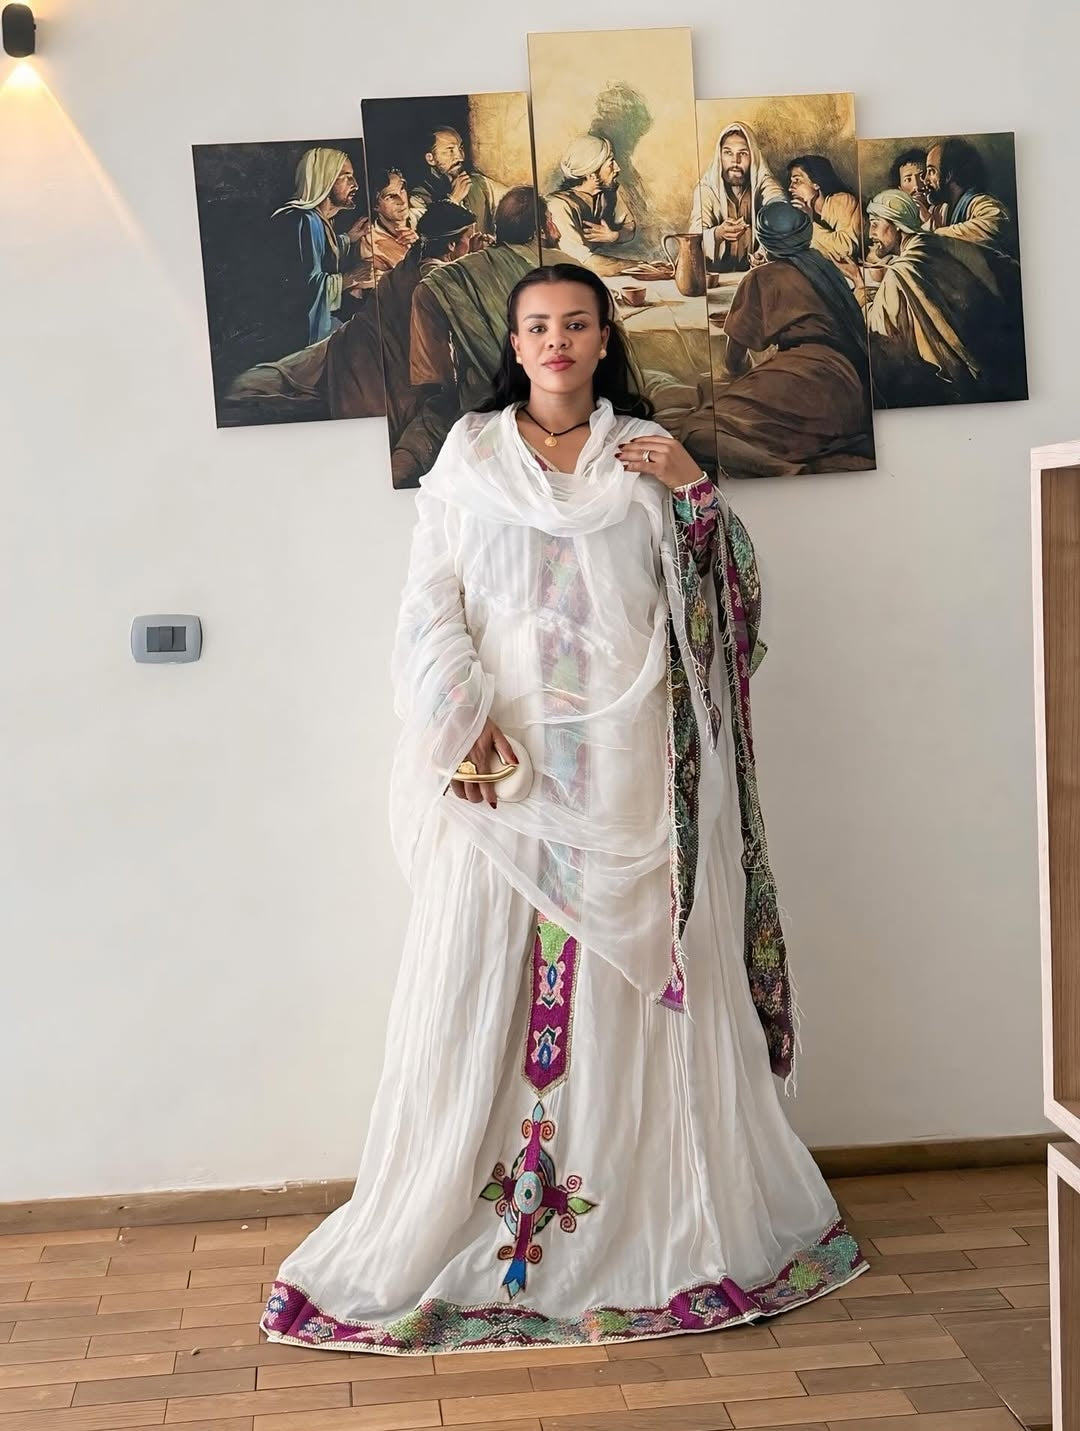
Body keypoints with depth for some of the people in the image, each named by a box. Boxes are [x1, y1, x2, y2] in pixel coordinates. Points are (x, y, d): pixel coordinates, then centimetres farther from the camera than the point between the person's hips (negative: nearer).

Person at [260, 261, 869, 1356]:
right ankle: (453, 1225, 12)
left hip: (631, 764, 1)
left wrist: (696, 490, -7)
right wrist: (466, 720, -13)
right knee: (485, 979, 0)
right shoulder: (469, 456, 8)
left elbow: (722, 601, 7)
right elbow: (431, 606, 1)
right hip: (506, 759, -1)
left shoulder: (648, 455, 10)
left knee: (639, 981, 4)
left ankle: (663, 1222, 17)